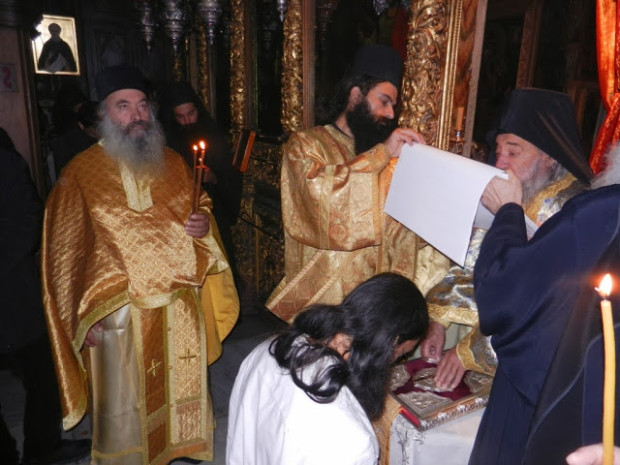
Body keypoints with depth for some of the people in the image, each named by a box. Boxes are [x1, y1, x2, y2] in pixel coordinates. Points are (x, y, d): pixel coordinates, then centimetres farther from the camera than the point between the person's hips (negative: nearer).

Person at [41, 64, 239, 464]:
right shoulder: (82, 172, -7)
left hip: (180, 303, 4)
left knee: (181, 385, 18)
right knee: (126, 403, 9)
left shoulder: (173, 163, 4)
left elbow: (200, 204, 17)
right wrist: (85, 317, -6)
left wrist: (205, 224, -7)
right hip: (120, 310, -3)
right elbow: (67, 253, -4)